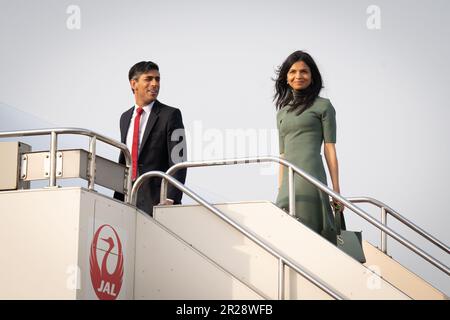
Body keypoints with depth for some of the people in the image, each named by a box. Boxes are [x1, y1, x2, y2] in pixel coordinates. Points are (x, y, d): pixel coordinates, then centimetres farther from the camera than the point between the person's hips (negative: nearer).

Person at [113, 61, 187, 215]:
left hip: (157, 199, -5)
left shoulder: (170, 115, -3)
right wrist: (117, 199, 13)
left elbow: (178, 161, -9)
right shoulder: (125, 118, 16)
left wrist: (171, 200, -19)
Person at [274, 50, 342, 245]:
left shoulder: (322, 106, 7)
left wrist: (336, 189, -4)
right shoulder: (282, 112, 22)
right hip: (288, 181, 5)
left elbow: (330, 148, 1)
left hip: (309, 176, -5)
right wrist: (280, 189, 17)